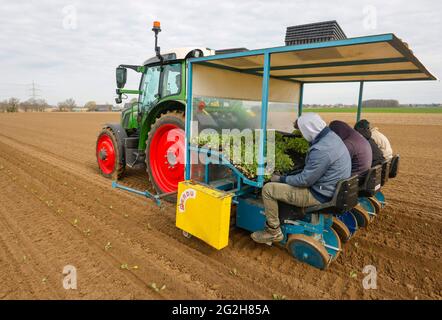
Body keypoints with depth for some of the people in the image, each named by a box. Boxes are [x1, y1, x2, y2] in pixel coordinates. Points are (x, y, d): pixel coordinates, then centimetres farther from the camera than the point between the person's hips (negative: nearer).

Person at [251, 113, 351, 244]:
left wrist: (281, 179, -8)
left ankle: (273, 232, 2)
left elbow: (304, 180, -22)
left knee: (268, 189, -11)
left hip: (319, 195, -10)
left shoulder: (321, 150, -29)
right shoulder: (331, 135, 2)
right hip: (331, 189, 10)